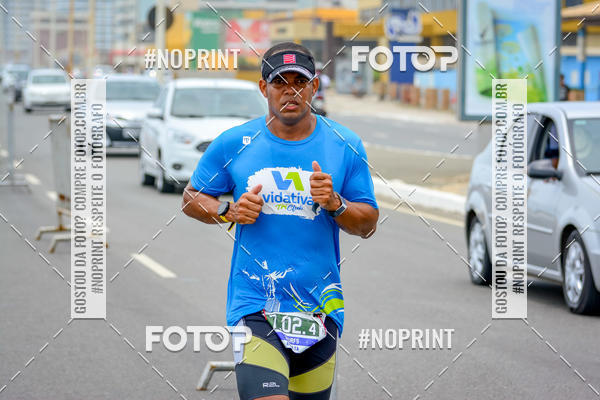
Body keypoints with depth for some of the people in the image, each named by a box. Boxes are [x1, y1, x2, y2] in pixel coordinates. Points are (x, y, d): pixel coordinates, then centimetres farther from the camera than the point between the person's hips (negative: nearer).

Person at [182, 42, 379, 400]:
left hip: (320, 309, 2)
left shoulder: (345, 145, 3)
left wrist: (335, 204, -14)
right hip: (254, 307, -2)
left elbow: (369, 224, 6)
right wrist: (229, 212, -7)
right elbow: (192, 198, 12)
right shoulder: (233, 144, 1)